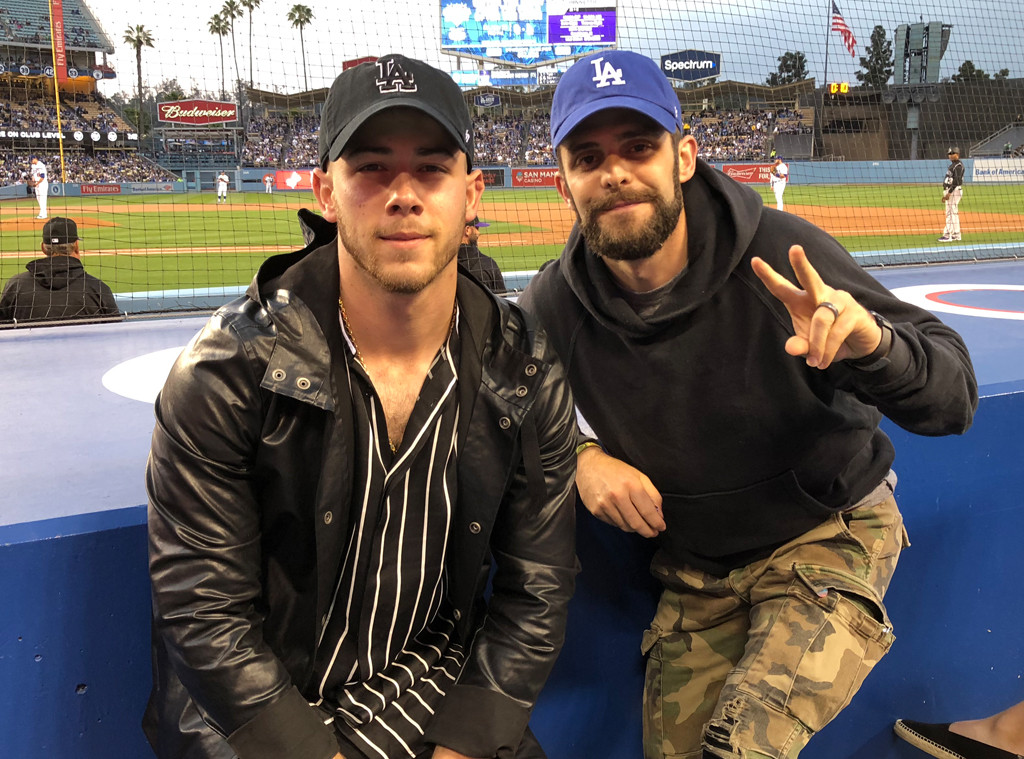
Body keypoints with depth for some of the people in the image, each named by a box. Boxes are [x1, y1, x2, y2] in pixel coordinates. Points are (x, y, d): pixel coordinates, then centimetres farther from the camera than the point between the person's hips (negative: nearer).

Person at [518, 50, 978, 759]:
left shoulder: (783, 257, -22)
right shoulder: (553, 307, -14)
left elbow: (954, 399, -21)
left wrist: (871, 342, -44)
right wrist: (579, 455, -16)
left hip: (832, 535, -3)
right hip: (696, 570, 4)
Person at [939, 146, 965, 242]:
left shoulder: (958, 166, -12)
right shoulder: (952, 165, 19)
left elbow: (956, 181, -20)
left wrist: (949, 193, -24)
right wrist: (945, 194, 21)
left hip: (954, 191, -10)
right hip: (949, 191, 10)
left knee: (951, 213, -12)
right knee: (952, 213, 12)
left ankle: (948, 235, -14)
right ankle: (956, 235, 16)